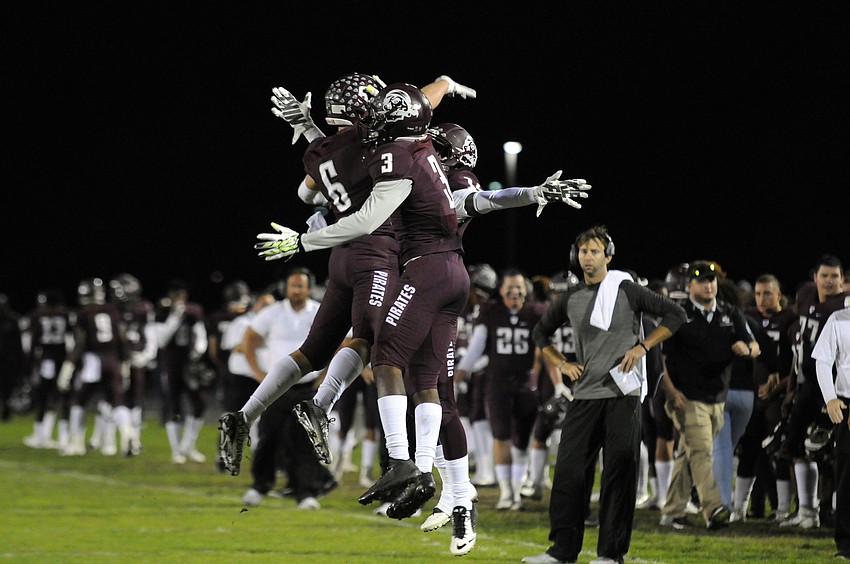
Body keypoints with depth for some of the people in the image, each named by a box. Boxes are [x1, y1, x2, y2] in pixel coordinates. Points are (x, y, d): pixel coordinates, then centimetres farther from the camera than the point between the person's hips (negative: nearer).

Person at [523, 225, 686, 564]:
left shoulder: (626, 291, -2)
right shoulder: (571, 299, 11)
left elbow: (675, 315, 0)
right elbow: (541, 333, 28)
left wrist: (642, 347, -6)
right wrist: (561, 364, 13)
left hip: (622, 394, -4)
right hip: (585, 395, 4)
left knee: (619, 473, -4)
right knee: (568, 470, 1)